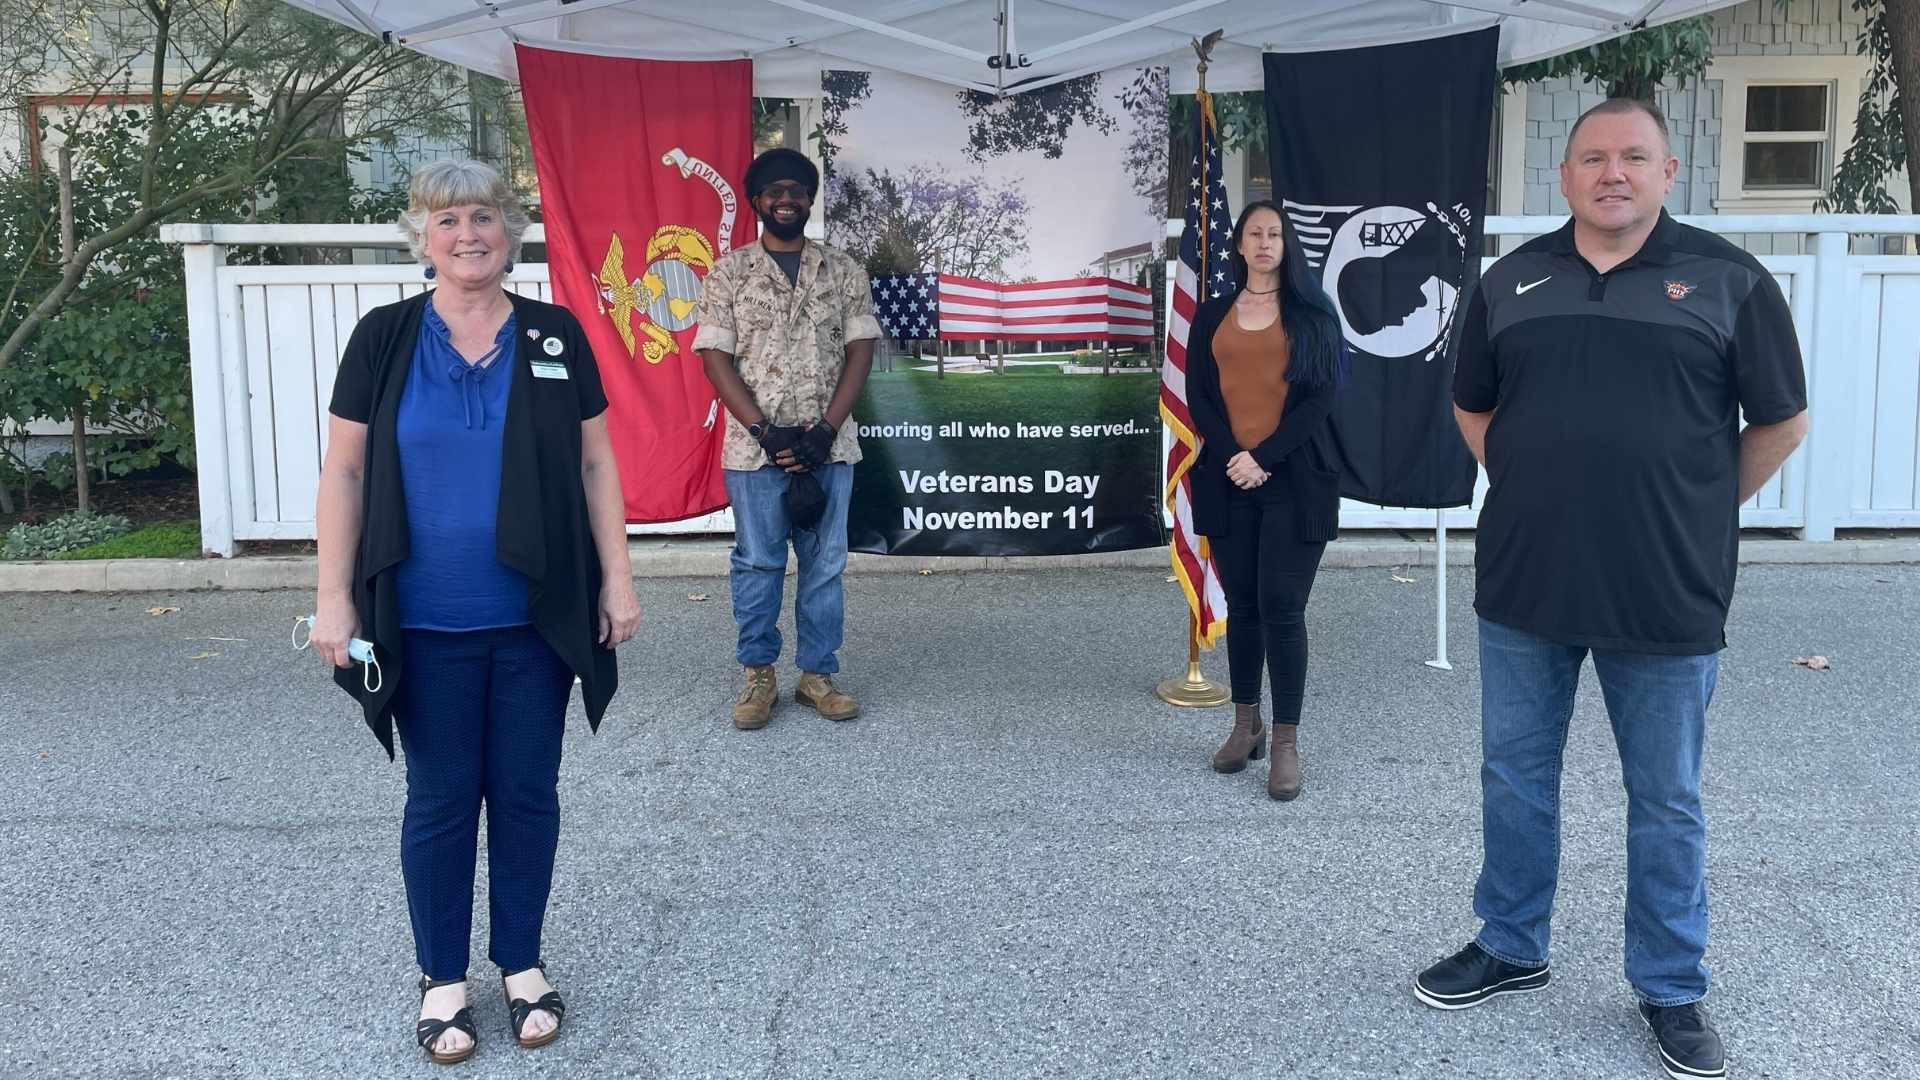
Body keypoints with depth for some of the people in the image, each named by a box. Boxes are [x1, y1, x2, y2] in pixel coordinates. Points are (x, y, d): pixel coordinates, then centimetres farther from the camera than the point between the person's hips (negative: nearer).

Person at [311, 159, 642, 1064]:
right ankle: (442, 979, 26)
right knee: (440, 800, 9)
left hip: (538, 620, 1)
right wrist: (335, 597, -5)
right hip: (426, 625, -1)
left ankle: (521, 964, 29)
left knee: (527, 792, 11)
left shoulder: (556, 336, 1)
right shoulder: (384, 337, -2)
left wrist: (617, 580, 1)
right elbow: (345, 472, -1)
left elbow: (595, 465, 4)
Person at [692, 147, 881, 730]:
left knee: (825, 564, 6)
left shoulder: (843, 270, 8)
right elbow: (716, 357, -2)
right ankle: (759, 675, 17)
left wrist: (826, 429, -10)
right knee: (757, 563, 5)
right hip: (754, 447, -1)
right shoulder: (729, 273, 3)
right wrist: (765, 431, -13)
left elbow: (860, 351, 2)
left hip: (827, 446, 2)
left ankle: (817, 674, 17)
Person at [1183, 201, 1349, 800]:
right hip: (1229, 480, 3)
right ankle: (1245, 724, 20)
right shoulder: (1213, 315, 13)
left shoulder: (1311, 313, 6)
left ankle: (1286, 744, -1)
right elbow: (1198, 395, 7)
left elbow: (1322, 396, -3)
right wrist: (1233, 455, -9)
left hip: (1292, 481, -3)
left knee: (1282, 606, -6)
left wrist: (1265, 457, -11)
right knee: (1242, 604, 9)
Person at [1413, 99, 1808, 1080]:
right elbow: (1472, 406, 18)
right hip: (1524, 585, 3)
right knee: (1514, 776, 15)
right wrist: (1529, 489, 9)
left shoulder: (1725, 279, -3)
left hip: (1667, 595, -3)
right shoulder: (1511, 280, 6)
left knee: (1666, 802, 9)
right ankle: (1508, 948, 33)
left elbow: (1781, 421, 3)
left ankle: (1671, 990, 25)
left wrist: (1697, 511, 4)